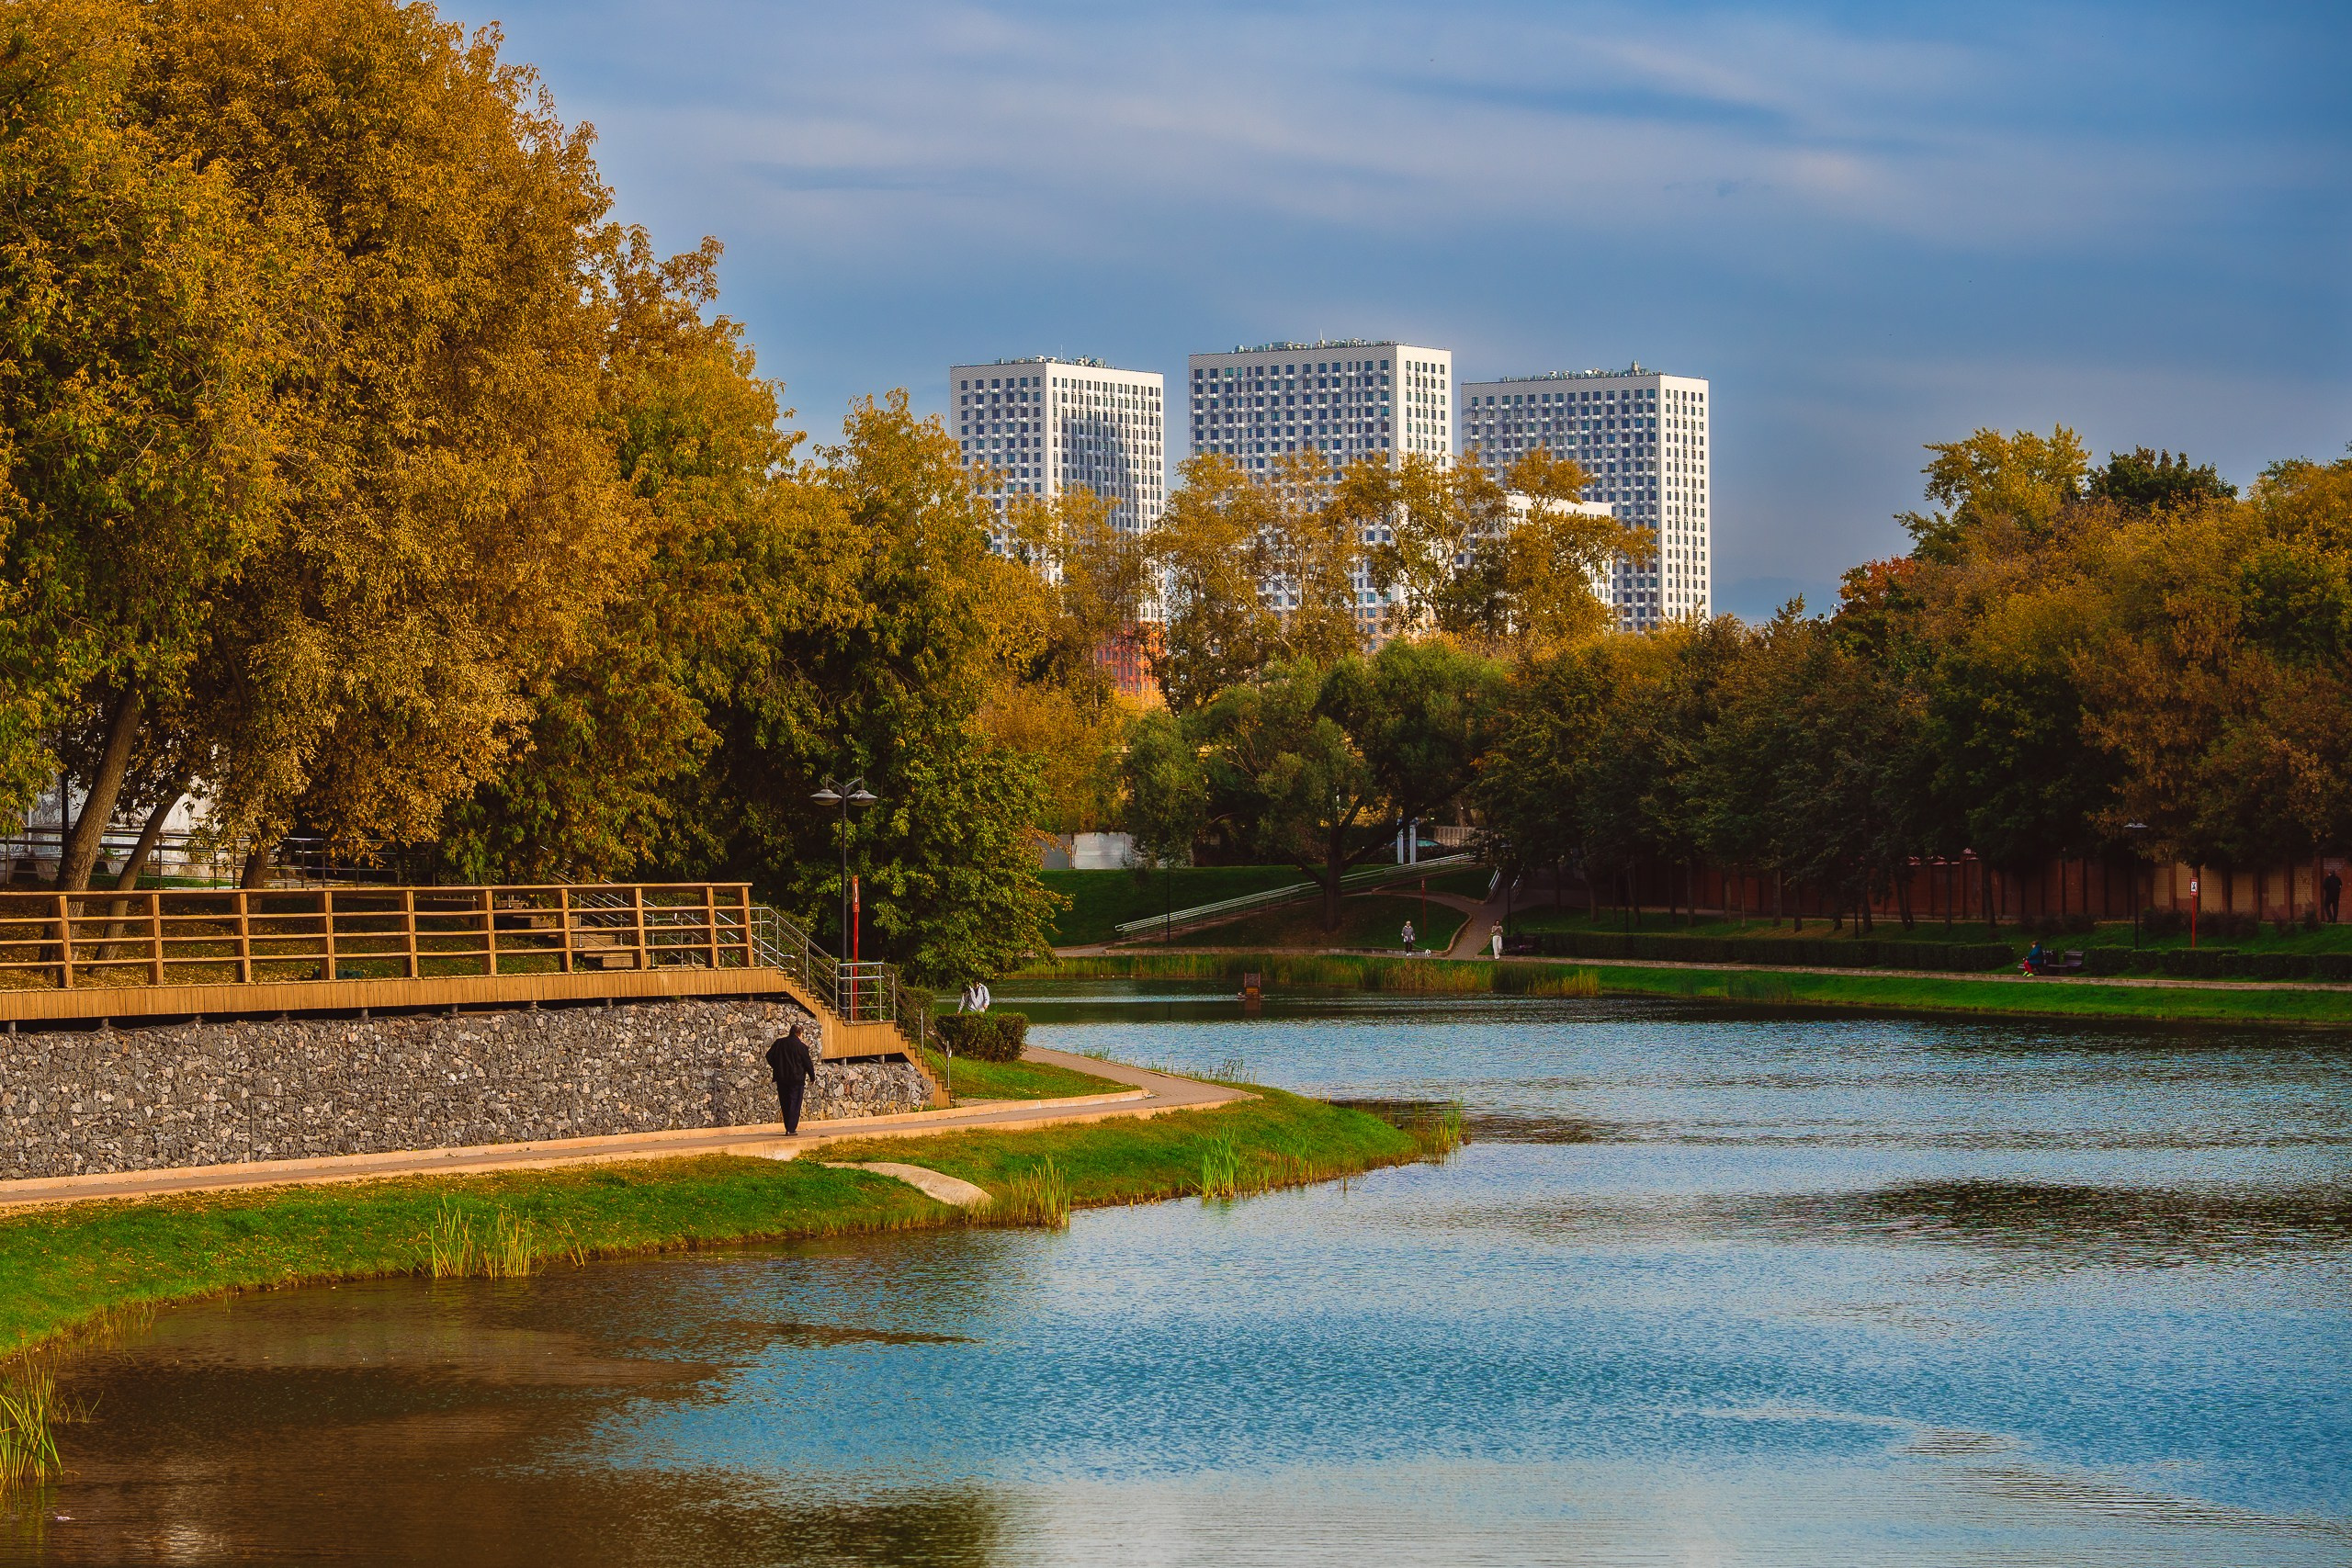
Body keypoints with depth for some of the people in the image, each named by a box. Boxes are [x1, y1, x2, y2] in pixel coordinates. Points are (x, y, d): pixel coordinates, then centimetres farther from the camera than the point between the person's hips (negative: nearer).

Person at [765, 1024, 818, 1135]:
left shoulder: (779, 1043, 3)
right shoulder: (801, 1046, -9)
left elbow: (769, 1056, 9)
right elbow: (808, 1063, -4)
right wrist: (812, 1077, 9)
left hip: (781, 1079, 4)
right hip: (796, 1079, -4)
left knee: (785, 1104, 13)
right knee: (794, 1105, 1)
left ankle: (788, 1129, 17)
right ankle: (791, 1129, -5)